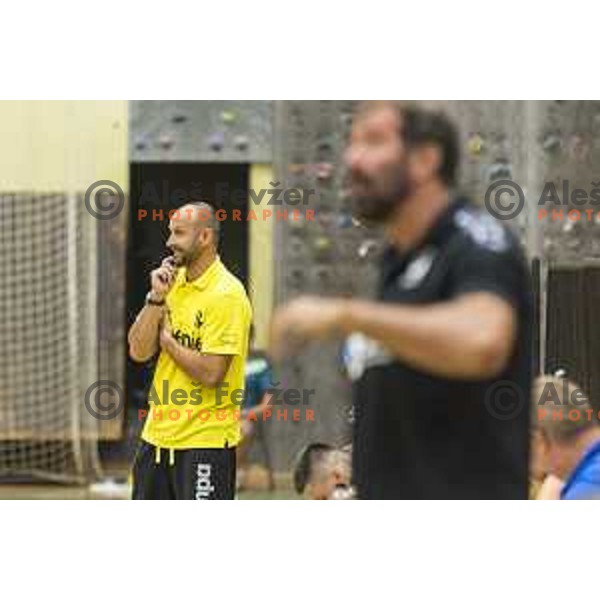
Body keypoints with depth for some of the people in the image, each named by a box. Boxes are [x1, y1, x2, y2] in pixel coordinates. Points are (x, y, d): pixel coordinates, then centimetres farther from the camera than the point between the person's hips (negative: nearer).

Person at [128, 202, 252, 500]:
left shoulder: (226, 294, -14)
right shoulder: (173, 282, 10)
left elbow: (211, 373, -22)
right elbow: (139, 351, 3)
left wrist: (167, 340, -8)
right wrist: (156, 298, -8)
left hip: (204, 441, -8)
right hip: (158, 434, 8)